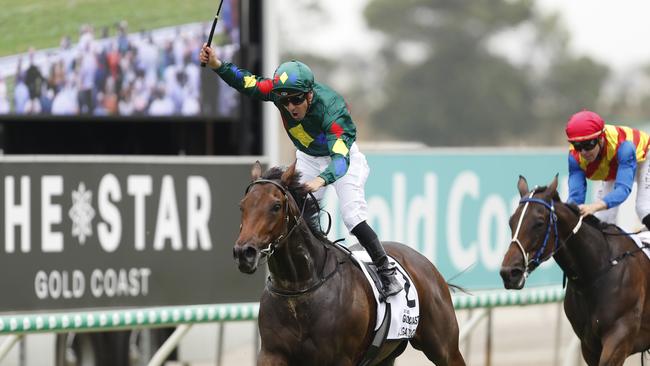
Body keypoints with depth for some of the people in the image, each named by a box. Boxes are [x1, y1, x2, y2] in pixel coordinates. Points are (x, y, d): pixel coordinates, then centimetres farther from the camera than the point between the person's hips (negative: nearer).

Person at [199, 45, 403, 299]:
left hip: (341, 156, -5)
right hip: (308, 158, 5)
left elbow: (340, 158, -52)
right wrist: (217, 65, -28)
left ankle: (386, 273, -8)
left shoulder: (331, 109, -41)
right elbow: (247, 84, -13)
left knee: (353, 217, -18)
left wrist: (321, 180, -70)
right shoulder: (281, 91, -27)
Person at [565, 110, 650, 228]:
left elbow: (623, 188, -56)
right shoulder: (575, 156, -34)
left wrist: (595, 206, -73)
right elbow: (575, 195, -36)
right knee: (601, 217, 0)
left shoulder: (623, 144, -47)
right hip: (612, 169, 5)